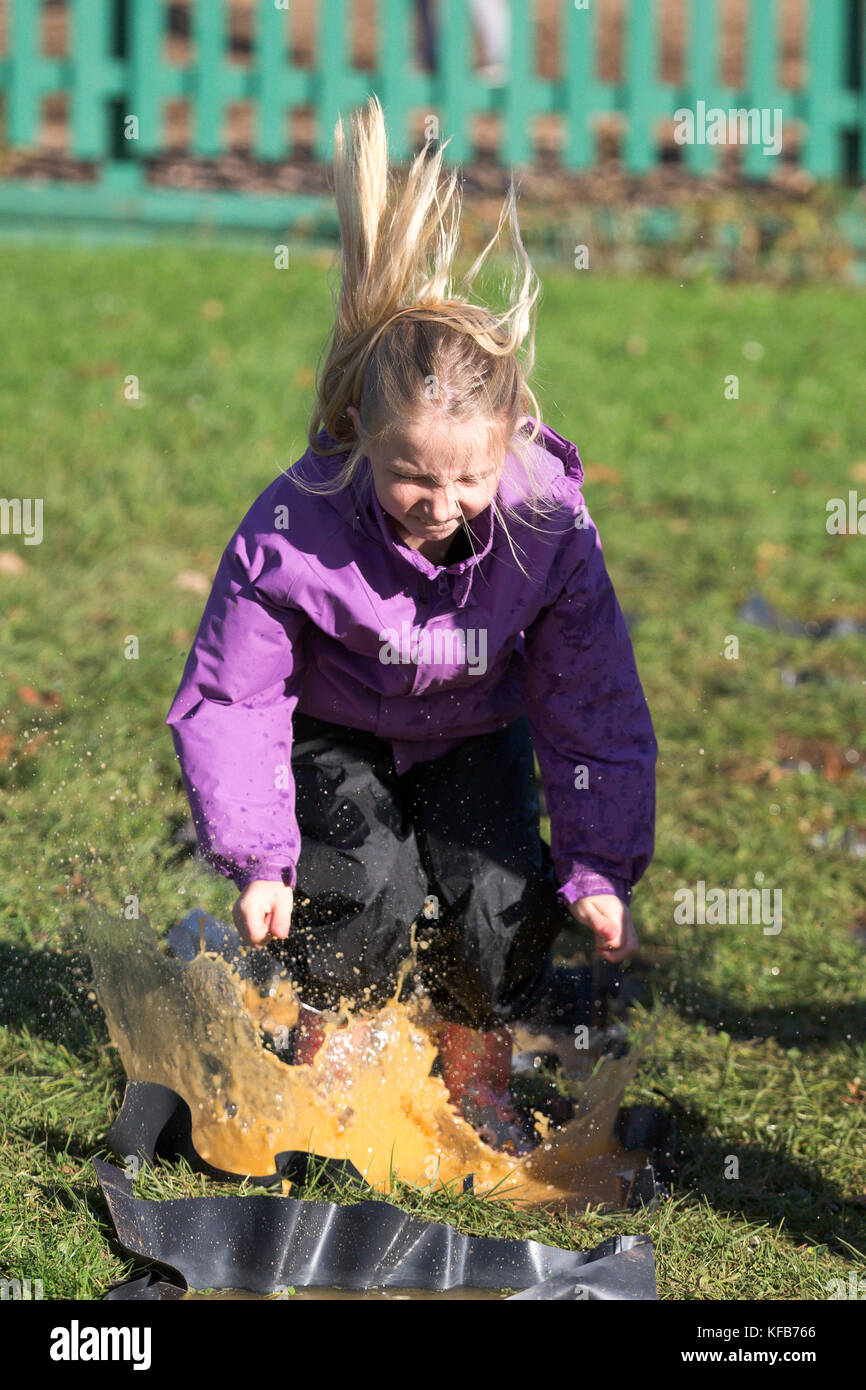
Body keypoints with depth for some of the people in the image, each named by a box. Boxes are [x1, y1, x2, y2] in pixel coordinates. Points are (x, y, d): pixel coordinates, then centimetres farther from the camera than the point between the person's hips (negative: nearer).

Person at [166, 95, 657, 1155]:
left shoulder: (548, 524, -28)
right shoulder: (294, 527, -32)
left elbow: (593, 705, -17)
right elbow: (229, 696, -21)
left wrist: (600, 869, -22)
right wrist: (256, 857, -30)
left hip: (474, 736, 2)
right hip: (334, 734, -2)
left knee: (501, 892, -21)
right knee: (372, 879, -27)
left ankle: (477, 1071, 8)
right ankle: (327, 1056, 3)